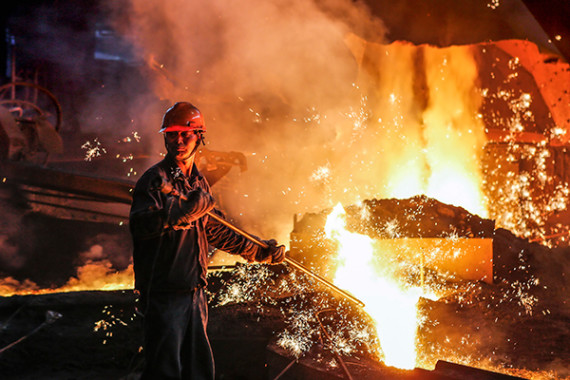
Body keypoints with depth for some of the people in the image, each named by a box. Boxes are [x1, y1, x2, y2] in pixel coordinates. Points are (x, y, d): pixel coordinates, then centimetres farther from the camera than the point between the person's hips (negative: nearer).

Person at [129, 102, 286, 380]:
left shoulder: (198, 182, 17)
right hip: (164, 292, -8)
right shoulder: (155, 179, -8)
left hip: (194, 292, 8)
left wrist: (258, 250, 30)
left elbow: (215, 231, 29)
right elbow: (139, 224, -25)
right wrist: (185, 209, -35)